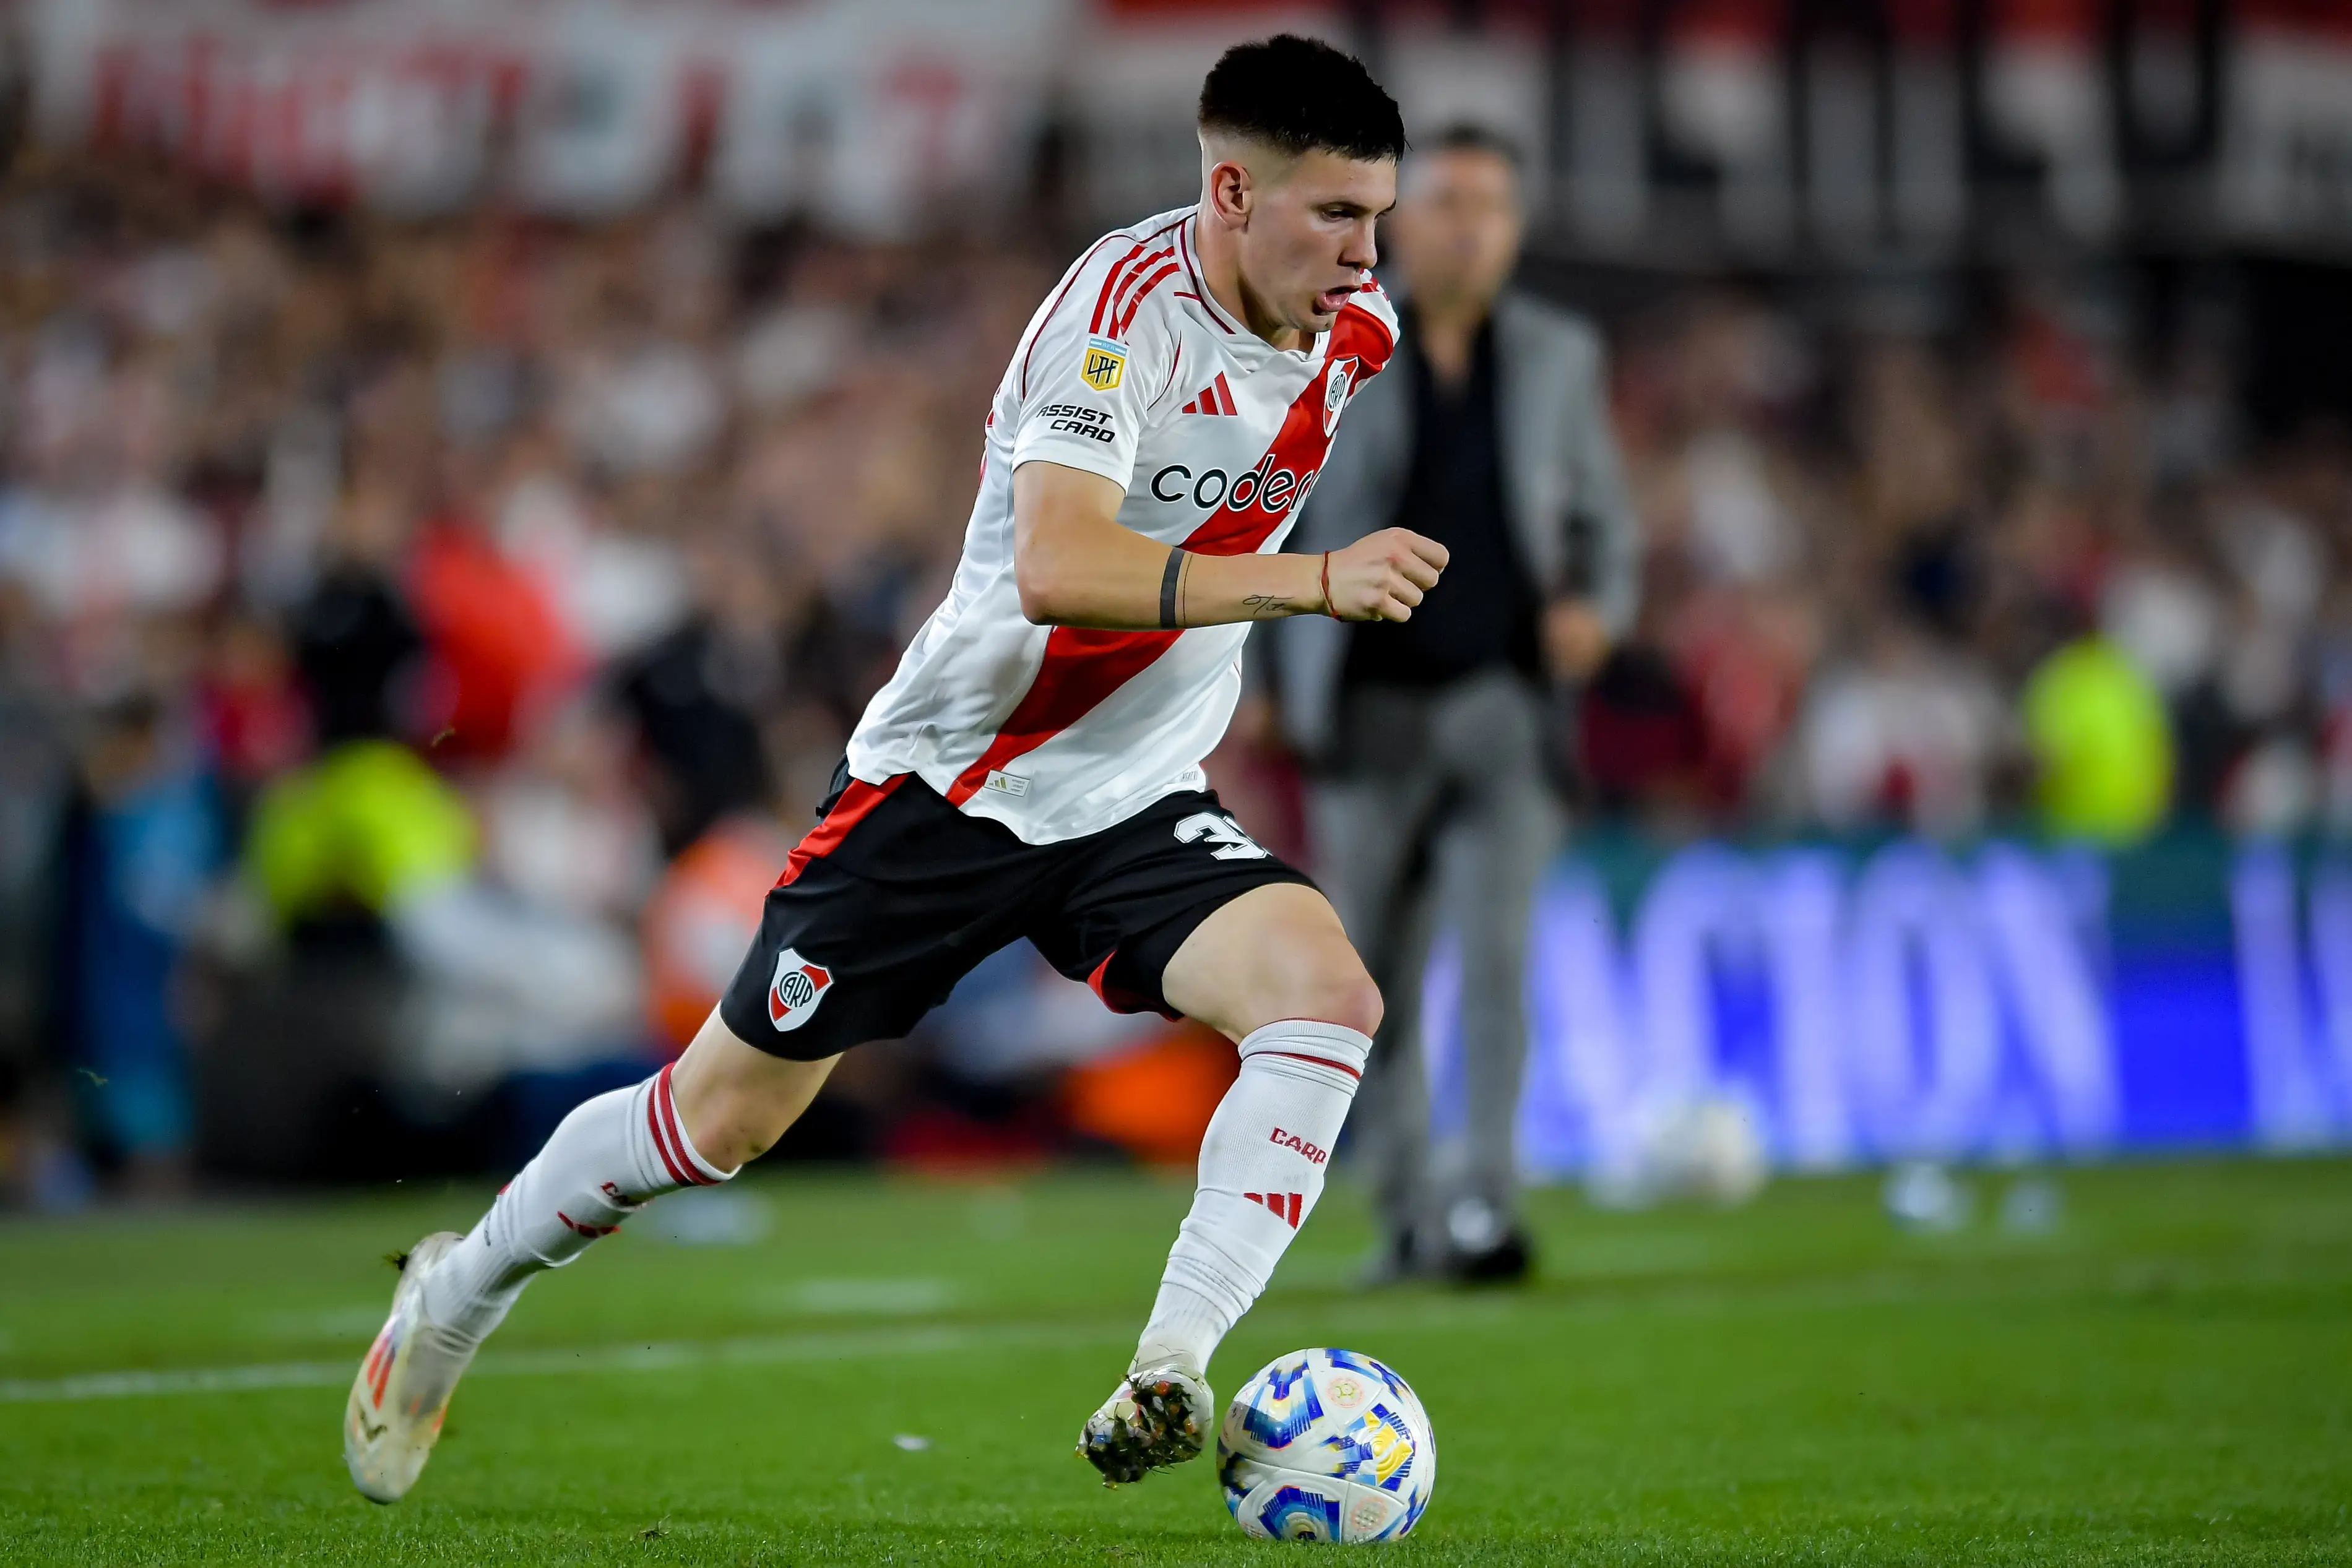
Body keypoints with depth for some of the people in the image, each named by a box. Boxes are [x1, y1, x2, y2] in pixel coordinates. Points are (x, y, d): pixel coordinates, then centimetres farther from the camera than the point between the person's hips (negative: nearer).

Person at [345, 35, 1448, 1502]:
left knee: (1328, 996, -24)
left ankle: (1168, 1376, -29)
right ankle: (461, 1292, 30)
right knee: (723, 1118, 4)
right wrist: (1308, 580, -43)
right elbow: (1056, 570, -38)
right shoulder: (1123, 306, -24)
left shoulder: (1354, 334, -2)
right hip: (953, 773, -5)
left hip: (1137, 803, 5)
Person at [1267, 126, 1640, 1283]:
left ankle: (1486, 1204, -20)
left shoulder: (1559, 356, 8)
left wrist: (1599, 605, -7)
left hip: (1505, 700, 0)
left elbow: (1603, 518, 14)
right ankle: (1404, 1213, 18)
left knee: (1498, 949, -17)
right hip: (1372, 706, 0)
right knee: (1378, 977, 5)